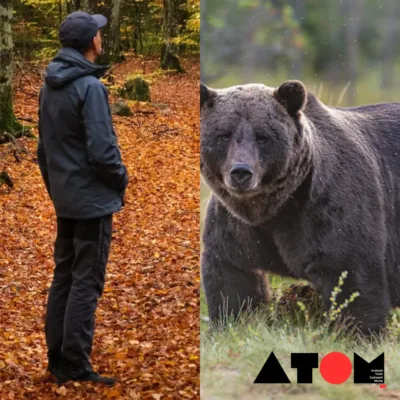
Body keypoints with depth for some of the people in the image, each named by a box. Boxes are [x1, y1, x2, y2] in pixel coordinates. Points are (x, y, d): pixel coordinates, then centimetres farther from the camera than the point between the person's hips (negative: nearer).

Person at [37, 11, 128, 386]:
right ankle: (76, 365, -3)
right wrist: (121, 178, -4)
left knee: (63, 277, 12)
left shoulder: (49, 86, 7)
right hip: (92, 200, -8)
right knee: (86, 283, -4)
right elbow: (102, 150, -22)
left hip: (64, 201, 8)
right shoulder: (89, 87, -19)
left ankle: (58, 359, 16)